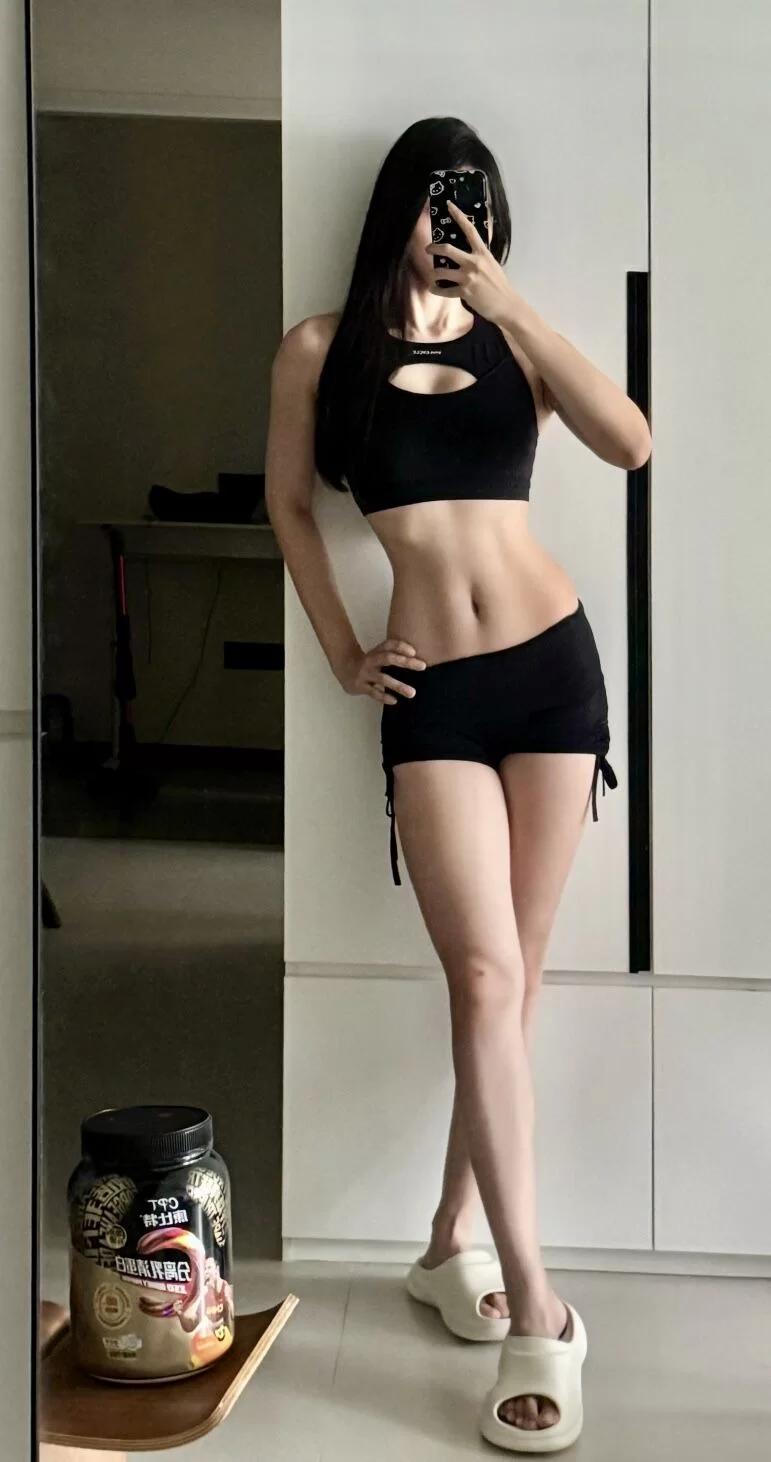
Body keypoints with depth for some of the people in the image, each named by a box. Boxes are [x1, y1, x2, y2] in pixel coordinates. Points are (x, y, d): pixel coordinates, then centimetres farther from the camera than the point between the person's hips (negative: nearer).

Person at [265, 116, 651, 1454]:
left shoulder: (510, 340, 10)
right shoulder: (322, 349, 6)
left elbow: (631, 444, -6)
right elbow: (286, 507, 13)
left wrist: (514, 311, -8)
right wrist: (342, 655, 8)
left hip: (553, 662, 3)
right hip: (432, 691, -2)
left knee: (511, 979, 5)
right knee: (487, 980, -12)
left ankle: (452, 1242, 22)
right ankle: (535, 1311, -5)